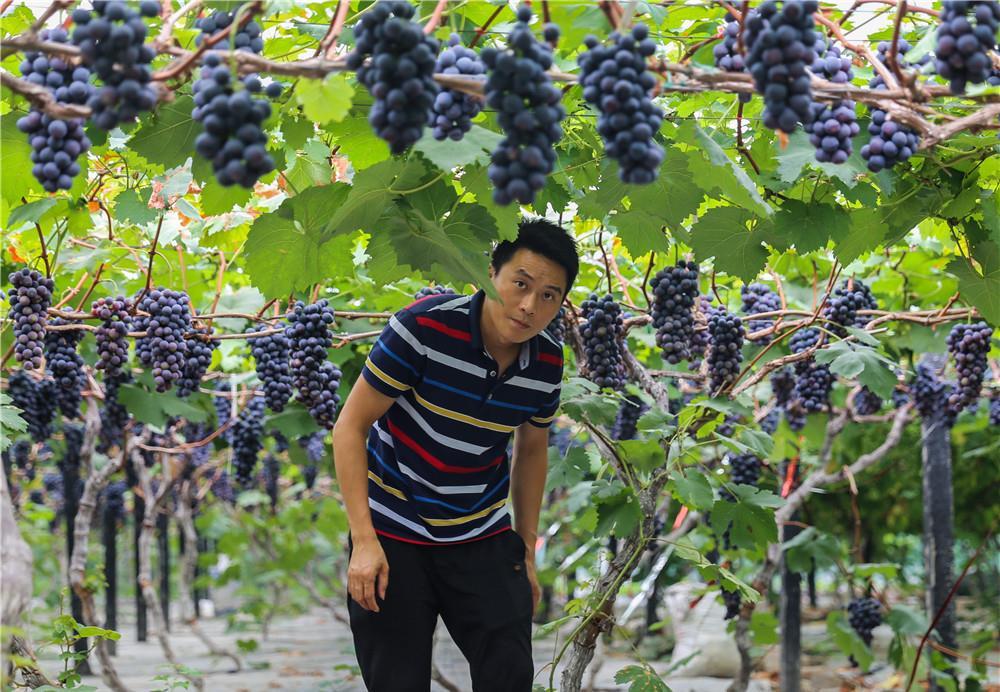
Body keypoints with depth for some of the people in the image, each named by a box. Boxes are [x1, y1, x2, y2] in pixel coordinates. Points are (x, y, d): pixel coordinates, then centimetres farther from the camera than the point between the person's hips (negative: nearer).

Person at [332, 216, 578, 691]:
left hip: (484, 538, 4)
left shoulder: (547, 363, -6)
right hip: (394, 535, -4)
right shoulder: (423, 326, -22)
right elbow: (350, 427, -16)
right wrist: (364, 540, -22)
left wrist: (527, 549, 15)